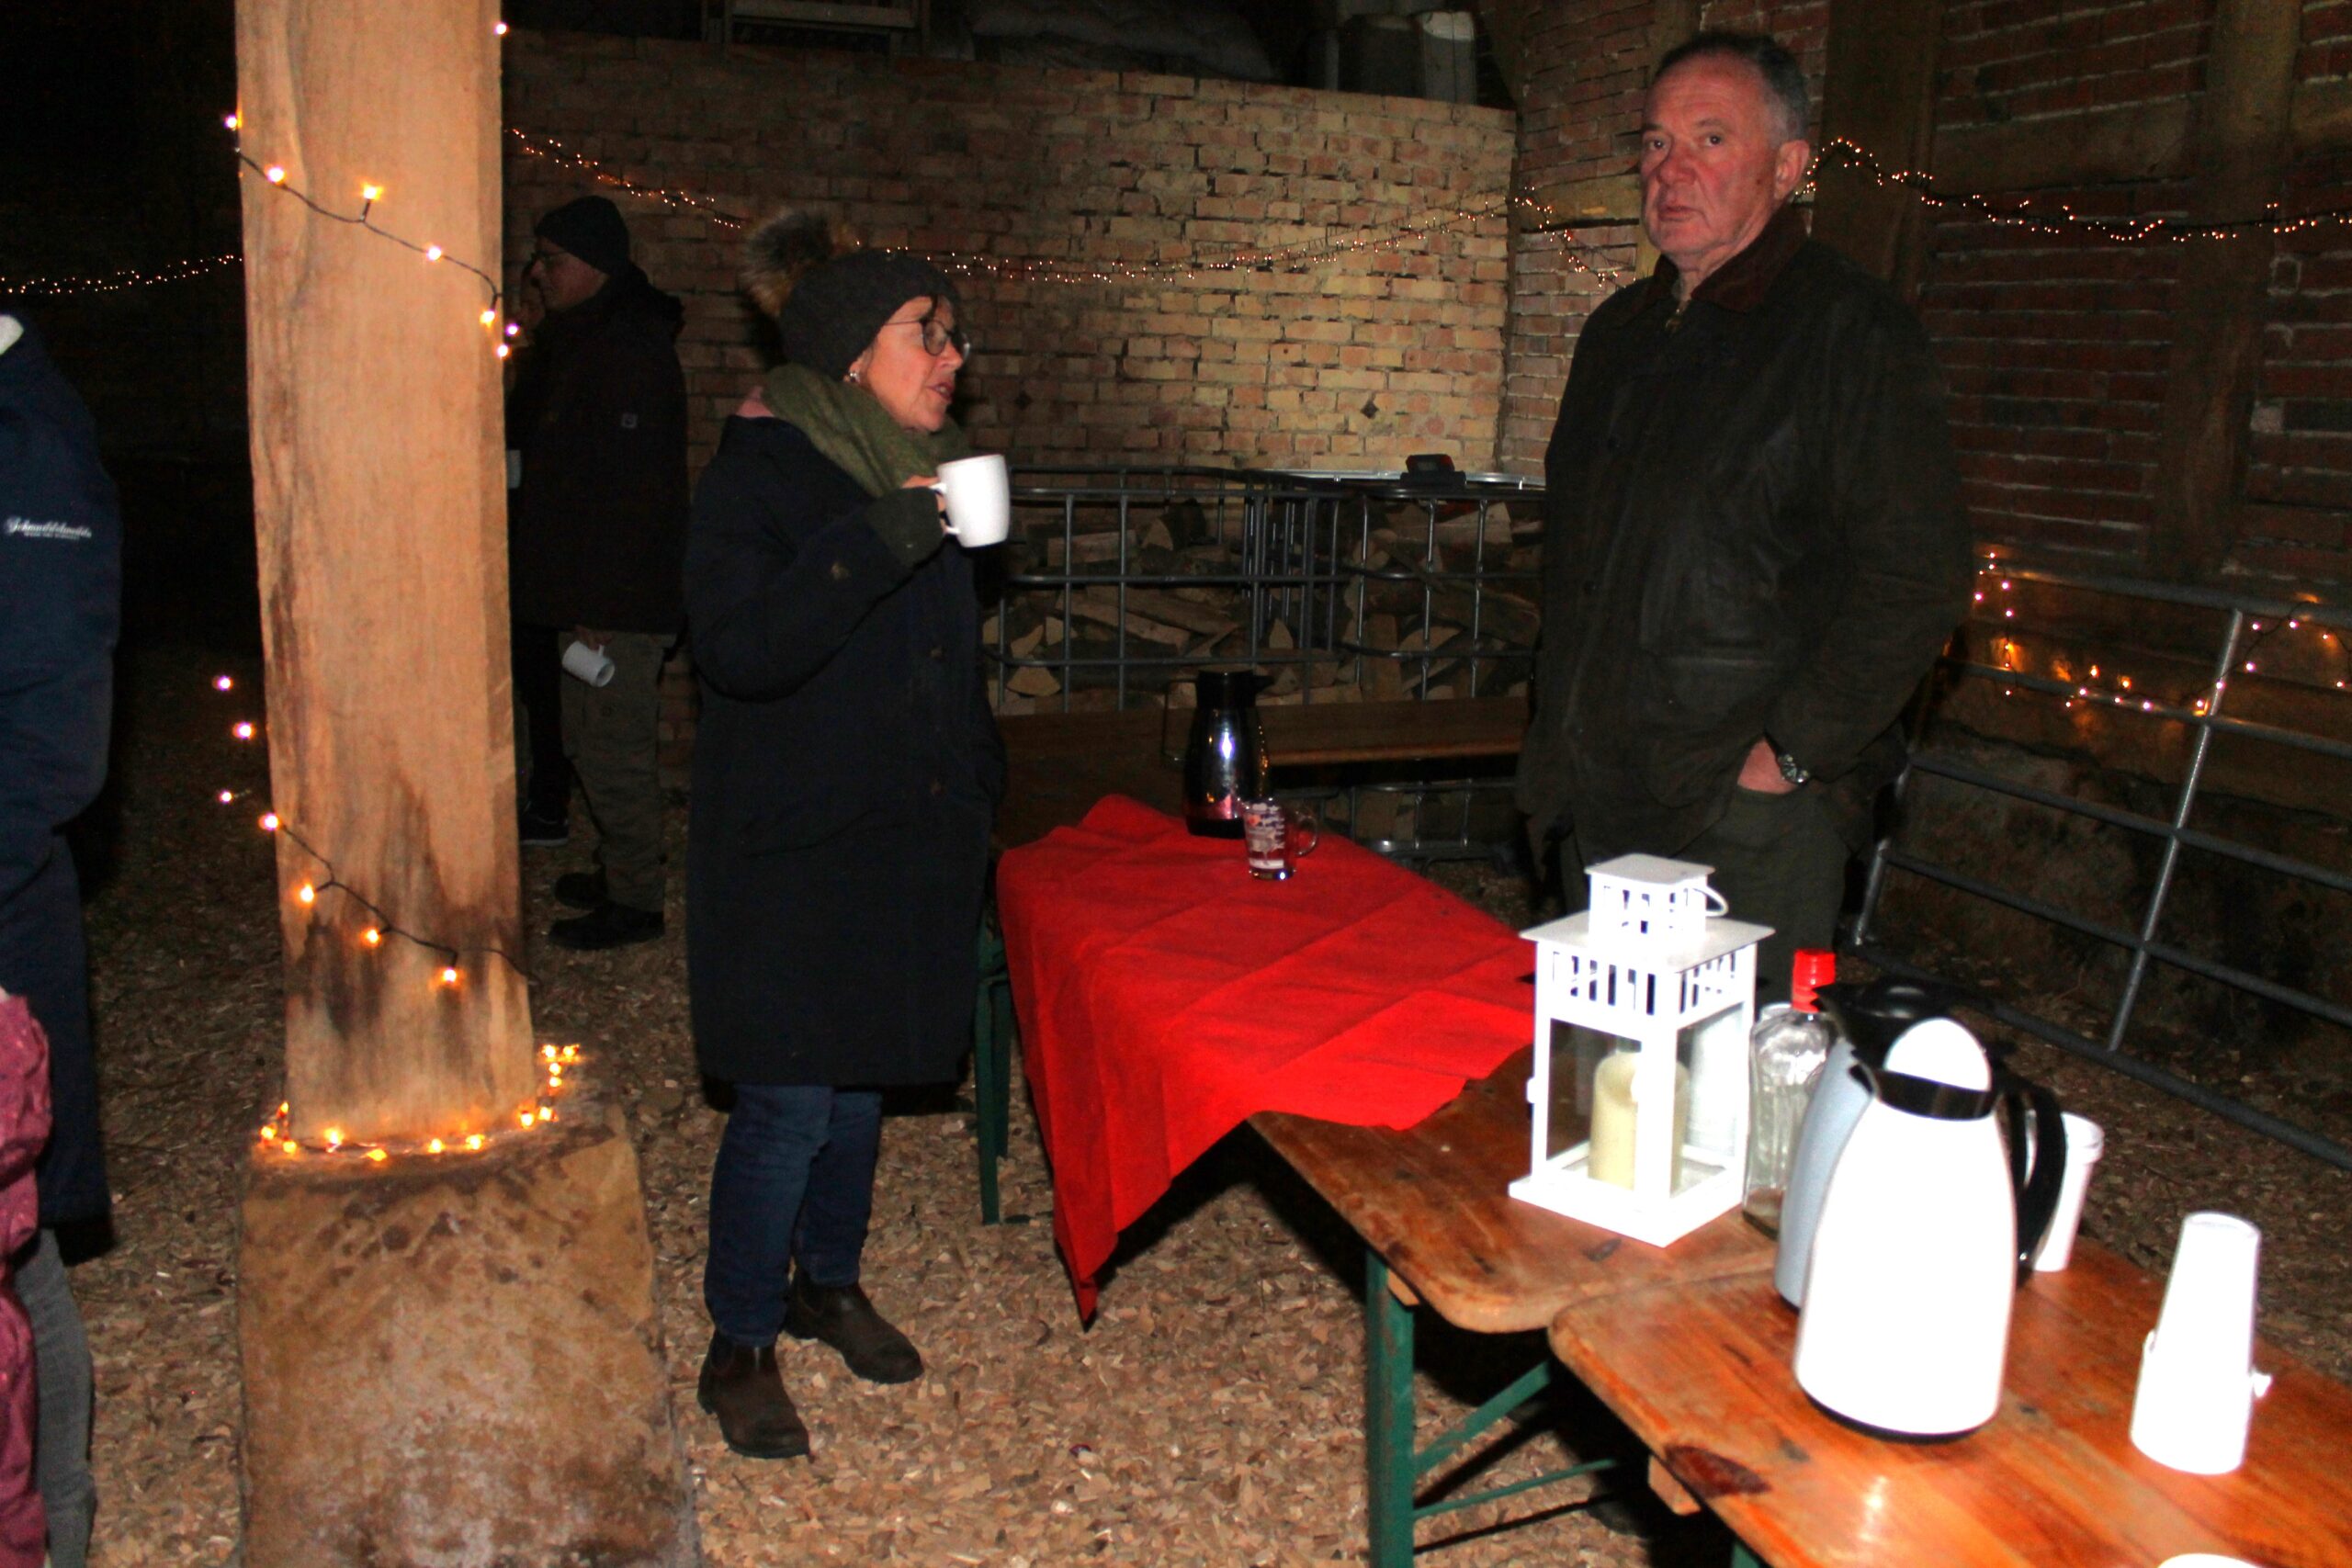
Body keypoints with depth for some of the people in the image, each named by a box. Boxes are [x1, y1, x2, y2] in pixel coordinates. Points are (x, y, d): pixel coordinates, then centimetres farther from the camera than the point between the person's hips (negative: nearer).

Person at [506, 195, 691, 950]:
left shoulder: (630, 349, -17)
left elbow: (634, 487, -23)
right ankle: (619, 870, 30)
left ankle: (634, 900, 7)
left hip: (617, 598, -10)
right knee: (596, 740, 18)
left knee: (612, 747, -4)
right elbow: (525, 437, 27)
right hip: (576, 588, 10)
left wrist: (601, 605, -23)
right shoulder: (569, 341, 16)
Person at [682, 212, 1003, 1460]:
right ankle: (740, 1347, 15)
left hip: (906, 838, 7)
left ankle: (829, 1283, 35)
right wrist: (873, 545, -33)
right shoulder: (757, 470, -12)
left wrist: (976, 786, 18)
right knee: (789, 1101, -3)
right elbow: (738, 648, -26)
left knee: (864, 1074, 16)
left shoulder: (926, 468, 11)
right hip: (792, 843, -7)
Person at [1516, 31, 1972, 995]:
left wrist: (1795, 752, -16)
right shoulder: (1621, 331, 15)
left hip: (1750, 813, -7)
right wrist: (1558, 736, 16)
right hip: (1601, 799, 7)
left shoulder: (1848, 329, -9)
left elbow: (1918, 578, -15)